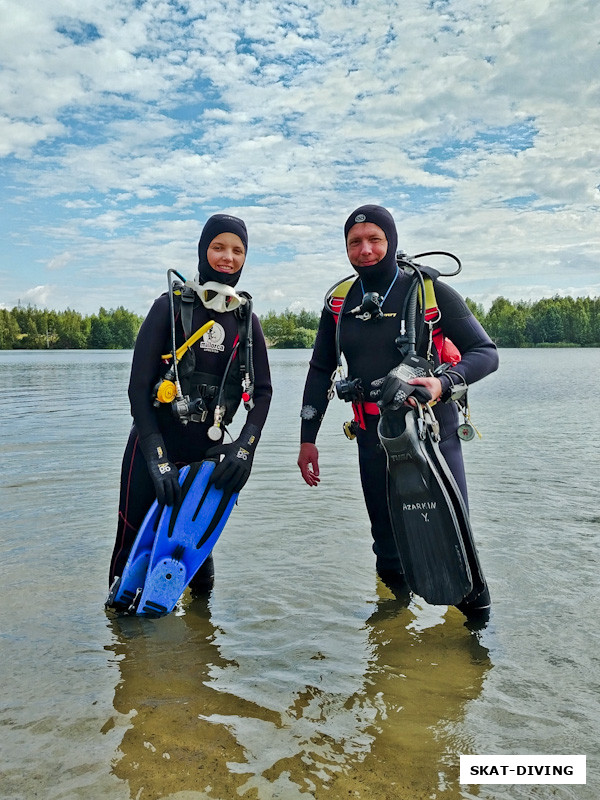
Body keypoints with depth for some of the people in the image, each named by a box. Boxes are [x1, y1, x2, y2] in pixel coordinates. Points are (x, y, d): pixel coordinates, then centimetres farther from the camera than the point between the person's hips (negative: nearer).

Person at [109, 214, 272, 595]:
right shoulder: (171, 306, -4)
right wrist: (159, 459, -17)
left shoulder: (247, 319, 6)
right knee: (135, 547, -1)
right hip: (154, 445, -3)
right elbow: (139, 387, -8)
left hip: (209, 450, 3)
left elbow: (262, 390, 6)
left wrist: (245, 448, -10)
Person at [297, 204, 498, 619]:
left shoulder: (429, 290, -4)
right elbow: (320, 371, 13)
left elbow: (486, 352, -7)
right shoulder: (340, 301, 7)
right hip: (373, 434, 3)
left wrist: (443, 383, -27)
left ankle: (476, 613, 19)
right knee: (387, 541, 9)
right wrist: (307, 438, 9)